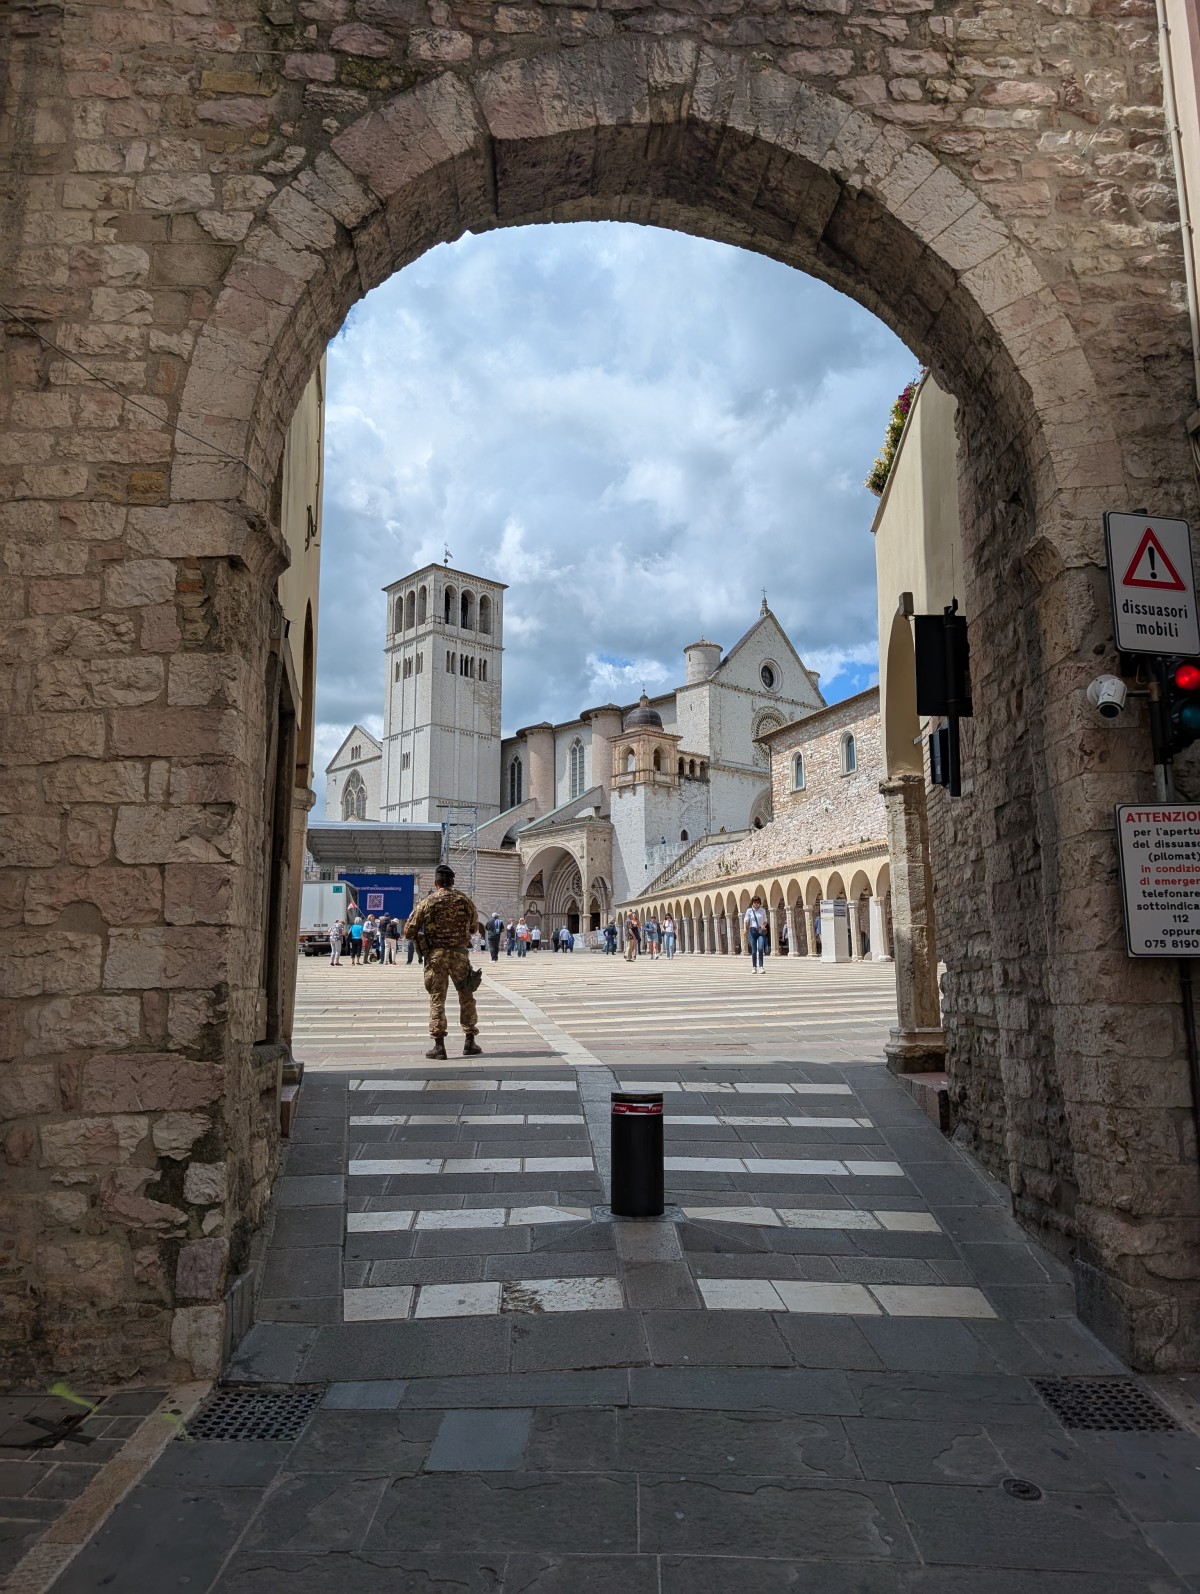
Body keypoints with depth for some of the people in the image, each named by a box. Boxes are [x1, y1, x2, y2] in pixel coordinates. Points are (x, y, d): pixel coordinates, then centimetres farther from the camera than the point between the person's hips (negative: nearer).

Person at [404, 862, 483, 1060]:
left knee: (437, 999, 5)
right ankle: (470, 1042, 16)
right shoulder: (465, 900, 1)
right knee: (466, 998, 13)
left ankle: (439, 1045, 3)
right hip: (459, 953, 1)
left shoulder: (428, 902, -4)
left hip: (436, 955, -1)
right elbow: (474, 927, 13)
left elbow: (409, 931, -2)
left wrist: (420, 936, 17)